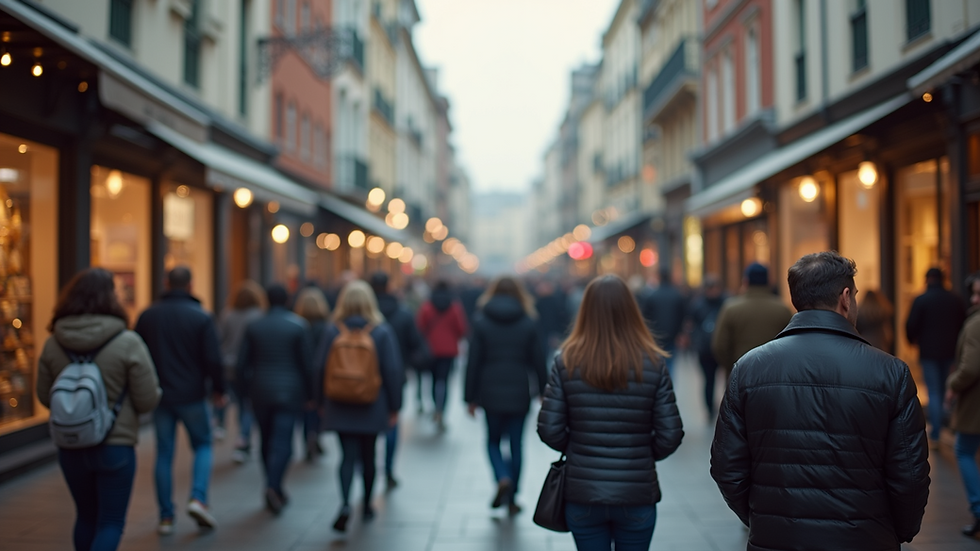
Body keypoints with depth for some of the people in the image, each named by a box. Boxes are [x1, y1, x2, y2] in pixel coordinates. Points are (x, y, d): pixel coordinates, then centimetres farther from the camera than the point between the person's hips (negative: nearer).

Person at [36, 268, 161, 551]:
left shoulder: (53, 343, -3)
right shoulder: (128, 343, -15)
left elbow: (45, 397, 6)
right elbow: (148, 401, -12)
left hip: (70, 448, 4)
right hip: (115, 446, -4)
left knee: (86, 517, 22)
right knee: (111, 522, 5)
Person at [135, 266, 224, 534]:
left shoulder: (147, 316, 3)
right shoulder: (201, 316, -7)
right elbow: (213, 359, -10)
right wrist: (218, 390, 4)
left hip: (159, 395, 3)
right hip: (192, 396, -2)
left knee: (164, 454, 9)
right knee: (202, 445, 15)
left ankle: (166, 517, 10)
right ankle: (198, 499, -5)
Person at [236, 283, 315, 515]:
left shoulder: (253, 327, 3)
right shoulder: (299, 325, -5)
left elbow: (242, 364, 4)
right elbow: (307, 364, -5)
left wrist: (249, 391, 15)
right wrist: (311, 395, 3)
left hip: (260, 393, 3)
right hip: (290, 392, -3)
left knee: (267, 441, 13)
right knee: (282, 442, -4)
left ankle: (276, 493, 19)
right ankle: (273, 485, -23)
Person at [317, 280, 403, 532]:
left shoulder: (333, 331, -4)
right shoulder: (382, 331, -7)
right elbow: (393, 371, -7)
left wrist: (323, 403, 11)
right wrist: (394, 406, 0)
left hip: (340, 407, 0)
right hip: (372, 407, 0)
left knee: (348, 455, 1)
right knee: (368, 455, 15)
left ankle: (345, 504, -20)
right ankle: (366, 506, 27)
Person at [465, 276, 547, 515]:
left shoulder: (482, 322, -1)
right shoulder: (528, 323, 0)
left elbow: (473, 362, -2)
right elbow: (538, 362, 1)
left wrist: (471, 397, 4)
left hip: (491, 394, 0)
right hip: (519, 394, 0)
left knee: (493, 441, 15)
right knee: (516, 445, 9)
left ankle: (503, 479, -10)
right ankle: (511, 498, 12)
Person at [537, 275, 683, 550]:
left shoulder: (567, 361, -7)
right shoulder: (653, 363, -7)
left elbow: (549, 430, -8)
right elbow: (670, 434, -7)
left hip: (582, 496, 0)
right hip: (637, 496, 0)